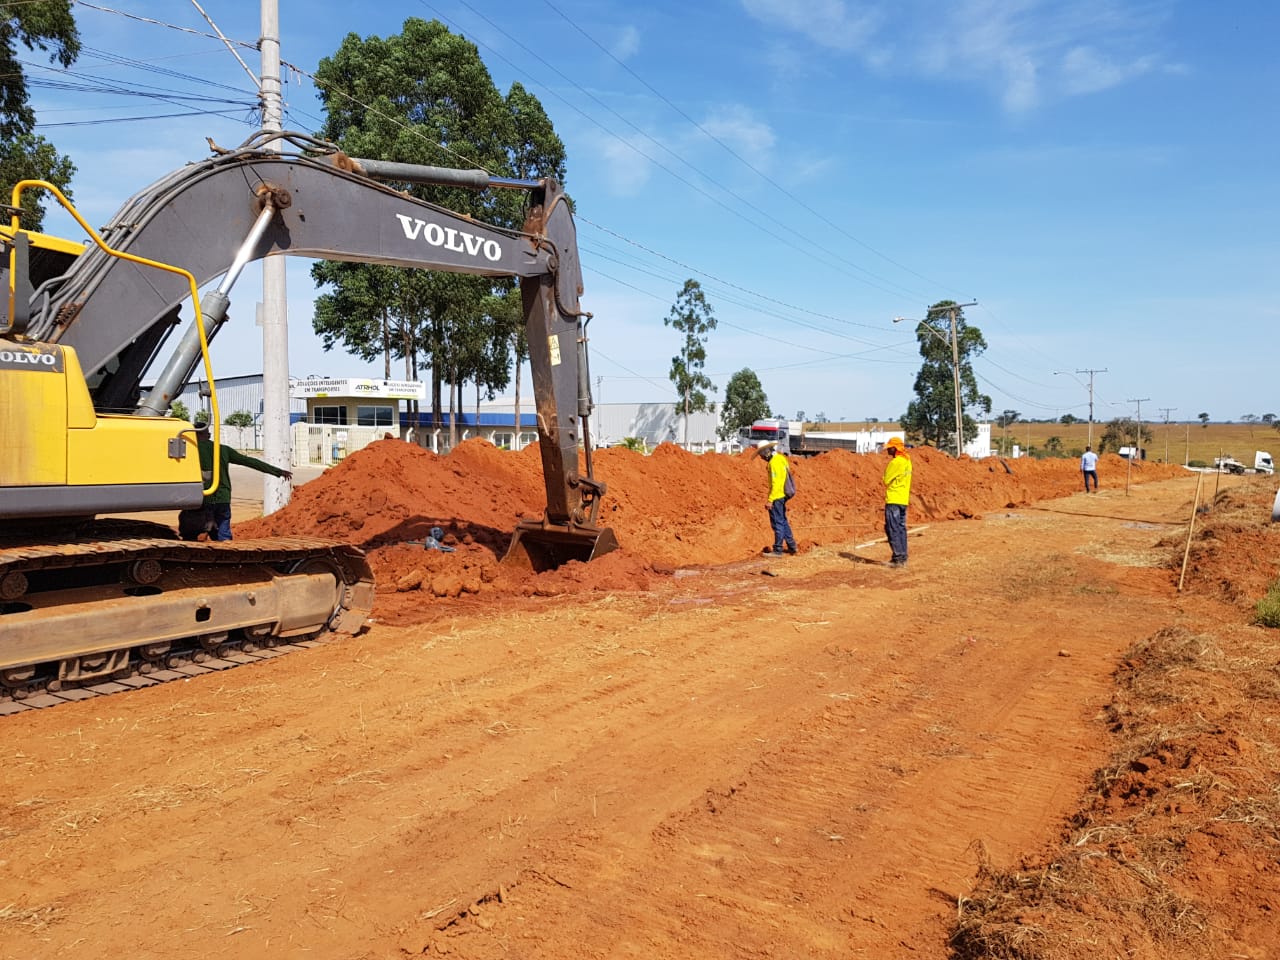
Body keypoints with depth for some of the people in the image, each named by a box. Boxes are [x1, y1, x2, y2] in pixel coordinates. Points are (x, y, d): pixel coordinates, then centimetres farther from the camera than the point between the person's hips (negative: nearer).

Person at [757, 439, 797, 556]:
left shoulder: (774, 462, -19)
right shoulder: (780, 458, 10)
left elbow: (776, 483, -22)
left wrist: (770, 500, -21)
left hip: (776, 497, -10)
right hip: (782, 496, 10)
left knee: (777, 523, -2)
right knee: (783, 522, 19)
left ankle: (777, 549, 5)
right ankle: (791, 546, 25)